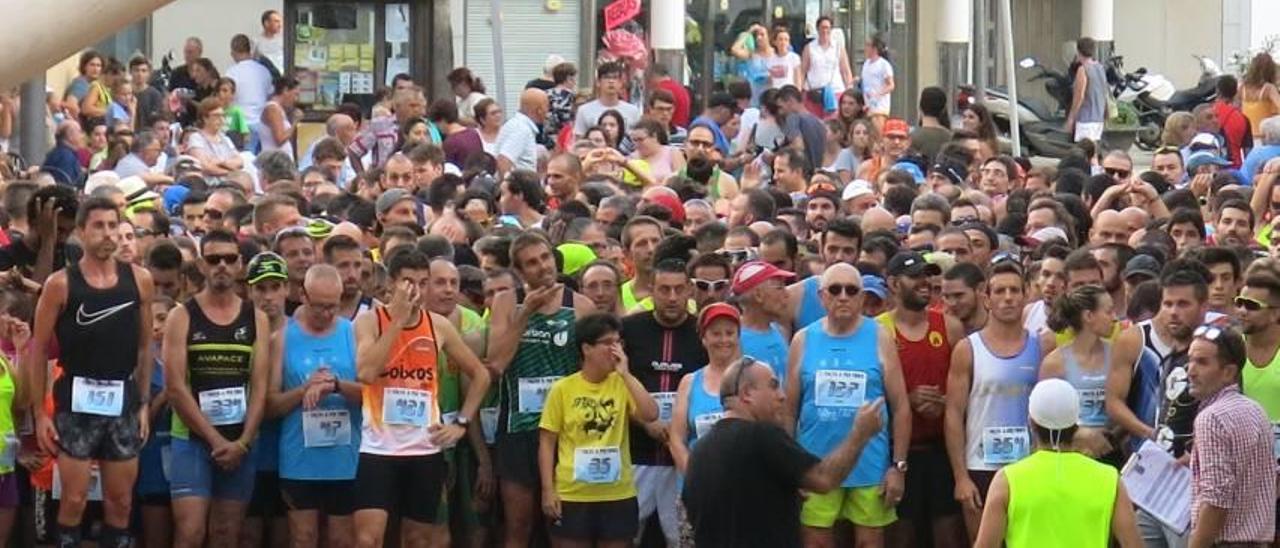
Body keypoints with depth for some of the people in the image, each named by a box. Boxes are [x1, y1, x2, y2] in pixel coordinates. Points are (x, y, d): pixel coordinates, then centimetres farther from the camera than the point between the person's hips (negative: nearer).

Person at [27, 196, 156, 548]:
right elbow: (38, 350, -2)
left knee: (120, 502, 6)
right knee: (74, 499, -6)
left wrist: (144, 403, 7)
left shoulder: (139, 280, 4)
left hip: (123, 400, 3)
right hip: (76, 400, -3)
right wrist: (40, 413, -6)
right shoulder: (61, 284, -5)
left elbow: (145, 346, 12)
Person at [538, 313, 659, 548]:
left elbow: (650, 415, -13)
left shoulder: (622, 384, 3)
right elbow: (547, 443, 0)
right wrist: (548, 490, -6)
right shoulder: (563, 389, -2)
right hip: (572, 494, -2)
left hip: (617, 494, 2)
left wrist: (625, 374, -13)